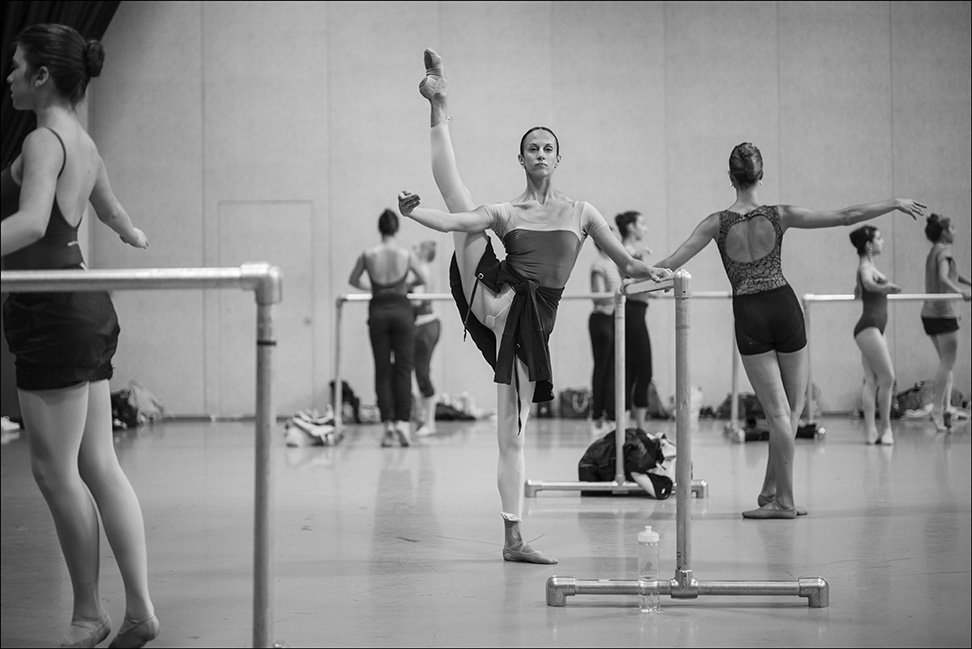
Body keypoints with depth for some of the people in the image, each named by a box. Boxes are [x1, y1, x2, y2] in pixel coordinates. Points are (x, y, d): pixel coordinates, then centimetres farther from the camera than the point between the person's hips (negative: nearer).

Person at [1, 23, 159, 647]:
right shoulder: (83, 142, 15)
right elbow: (112, 211, 34)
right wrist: (133, 234, 56)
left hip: (55, 312, -9)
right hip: (83, 309, 9)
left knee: (54, 468, -2)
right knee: (98, 465, 8)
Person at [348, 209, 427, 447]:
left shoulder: (368, 255, -1)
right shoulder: (407, 254, -4)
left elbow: (353, 280, 12)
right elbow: (422, 280, 9)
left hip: (378, 311, 1)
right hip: (401, 309, -1)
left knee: (382, 370, 6)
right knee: (403, 369, 2)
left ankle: (388, 423, 1)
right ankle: (403, 421, -7)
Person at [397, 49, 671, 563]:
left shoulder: (581, 212, 14)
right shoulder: (504, 212, 9)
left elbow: (625, 262, 20)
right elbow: (451, 221, -7)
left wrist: (652, 272, 3)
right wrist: (413, 213, -24)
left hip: (532, 323, 0)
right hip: (494, 302, 0)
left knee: (512, 433, -2)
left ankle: (513, 539, 2)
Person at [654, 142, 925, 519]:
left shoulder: (718, 223, -4)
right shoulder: (779, 215, -3)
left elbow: (672, 262, -6)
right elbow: (846, 217, -1)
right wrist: (895, 204, 10)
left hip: (749, 317, 0)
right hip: (784, 308, 0)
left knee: (778, 412, 3)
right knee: (792, 408, 14)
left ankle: (784, 499, 1)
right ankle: (772, 493, 15)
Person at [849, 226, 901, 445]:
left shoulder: (869, 266, 16)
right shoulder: (866, 268, -12)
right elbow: (868, 283, -37)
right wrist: (884, 287, -57)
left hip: (875, 328, 10)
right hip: (868, 328, -10)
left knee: (872, 380, 4)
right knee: (887, 378, -10)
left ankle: (871, 430, 1)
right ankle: (885, 427, -4)